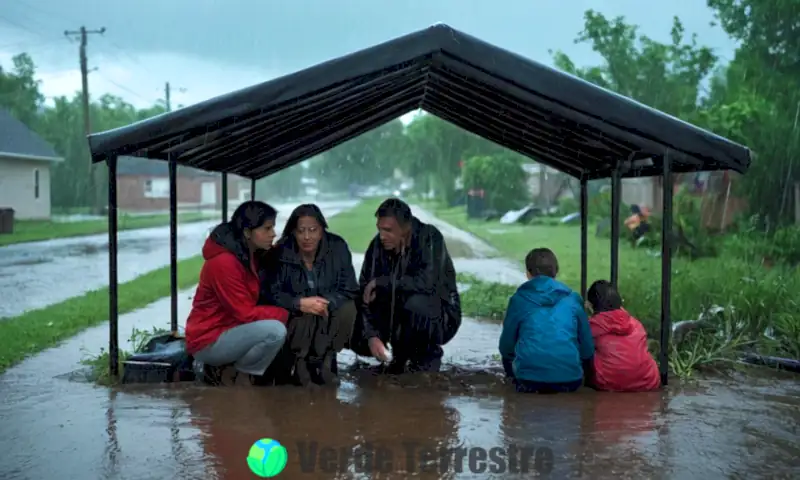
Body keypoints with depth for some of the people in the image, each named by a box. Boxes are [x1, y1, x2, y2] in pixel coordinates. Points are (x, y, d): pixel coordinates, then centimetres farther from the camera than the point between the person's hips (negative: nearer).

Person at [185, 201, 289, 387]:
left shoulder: (246, 254, 7)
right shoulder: (224, 262, -22)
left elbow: (252, 304, 9)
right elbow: (246, 314, -21)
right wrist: (286, 313, -16)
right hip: (208, 341, -9)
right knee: (275, 330, -27)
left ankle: (229, 367, 2)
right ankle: (236, 376, -5)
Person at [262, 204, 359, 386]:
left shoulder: (338, 247, -13)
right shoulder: (280, 253, -17)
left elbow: (349, 289, -15)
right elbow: (271, 294, -19)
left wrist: (325, 303, -33)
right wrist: (300, 303, -36)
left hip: (328, 314, 2)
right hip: (292, 316, -2)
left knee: (347, 308, -27)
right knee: (304, 319, -34)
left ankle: (323, 360, -9)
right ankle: (297, 363, -6)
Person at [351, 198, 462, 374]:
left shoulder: (430, 238, -22)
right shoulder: (377, 245, -10)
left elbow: (427, 282, -37)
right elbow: (365, 295, -12)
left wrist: (381, 282, -27)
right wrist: (371, 335, -27)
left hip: (439, 318, -5)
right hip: (397, 316, 5)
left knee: (415, 303, -36)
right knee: (357, 336, -13)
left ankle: (428, 355, -9)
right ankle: (402, 355, 12)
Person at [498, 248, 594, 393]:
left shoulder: (519, 299, 5)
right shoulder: (573, 299, 8)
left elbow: (506, 347, 10)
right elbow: (588, 349, 10)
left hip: (529, 381, -2)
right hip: (569, 379, 2)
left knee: (508, 356, 26)